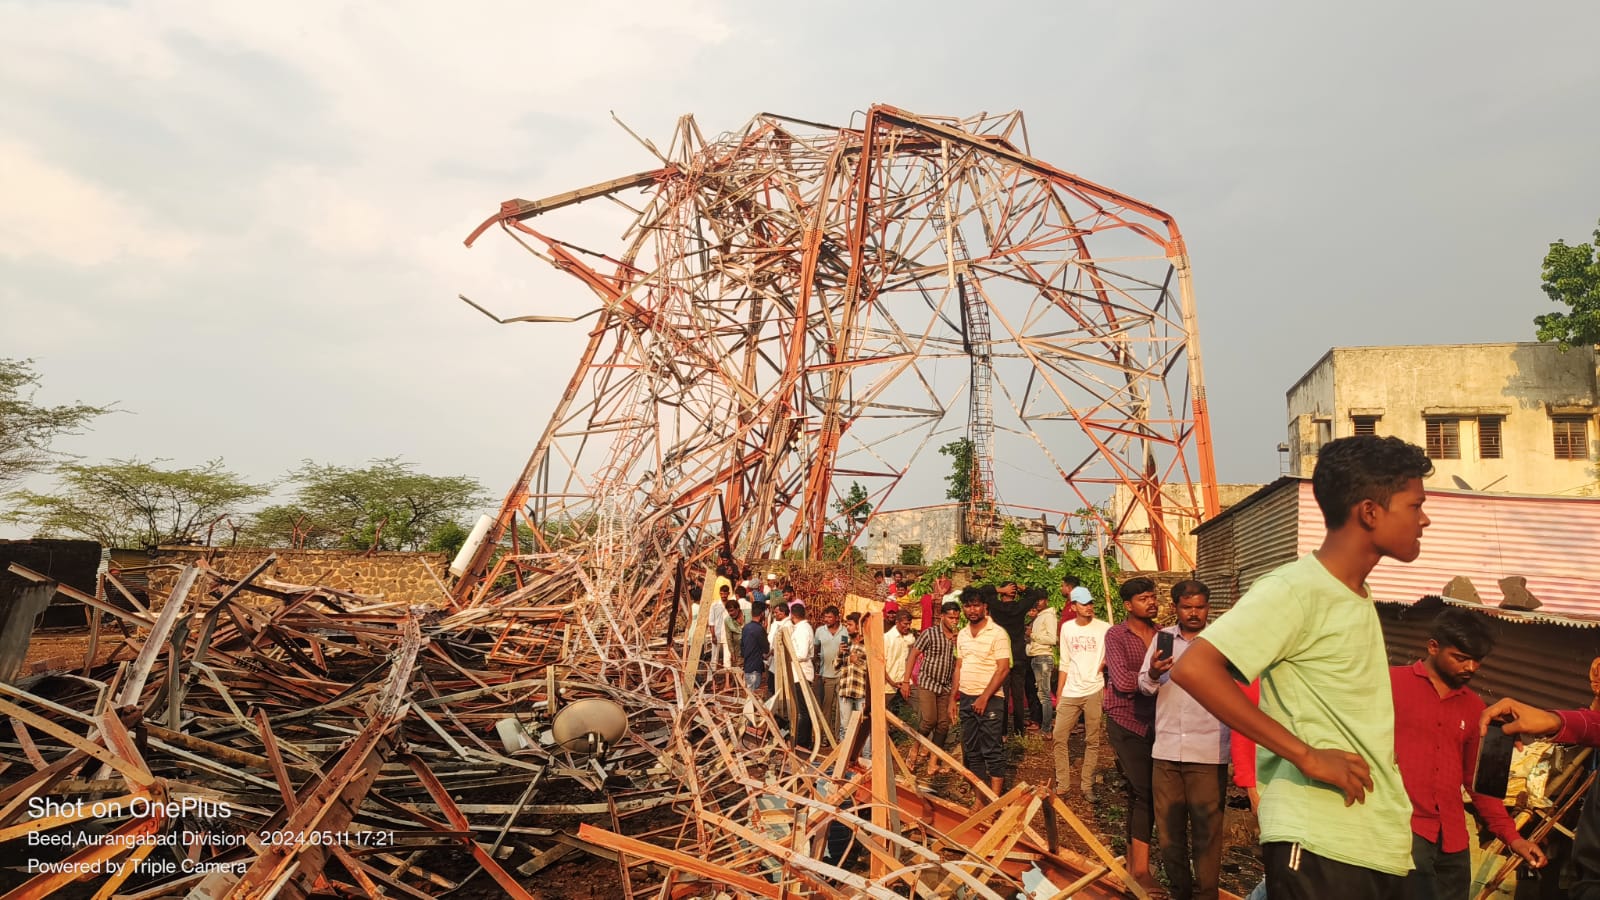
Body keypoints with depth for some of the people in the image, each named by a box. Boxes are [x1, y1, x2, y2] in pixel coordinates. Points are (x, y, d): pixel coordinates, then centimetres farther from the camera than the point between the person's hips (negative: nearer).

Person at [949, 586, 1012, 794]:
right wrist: (953, 698, 10)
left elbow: (1003, 669, -14)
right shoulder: (962, 634, 10)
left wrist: (984, 698, -17)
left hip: (989, 699, -7)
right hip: (966, 698, 7)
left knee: (992, 751, -3)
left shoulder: (997, 633, -10)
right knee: (971, 750, 12)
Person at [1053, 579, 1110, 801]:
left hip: (1094, 691, -3)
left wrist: (1107, 662, -22)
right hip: (1070, 692, 3)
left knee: (1092, 741, 4)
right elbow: (1064, 664, 11)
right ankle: (1062, 783, 14)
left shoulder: (1104, 628, -4)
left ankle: (1087, 786, 14)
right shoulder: (1067, 627, 6)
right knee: (1059, 737, 3)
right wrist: (1058, 695, 9)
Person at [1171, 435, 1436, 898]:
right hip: (1321, 846, -8)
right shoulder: (1294, 588, -15)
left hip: (1382, 843, 8)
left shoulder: (1358, 598, 13)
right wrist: (1306, 755, -23)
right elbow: (1193, 668, -26)